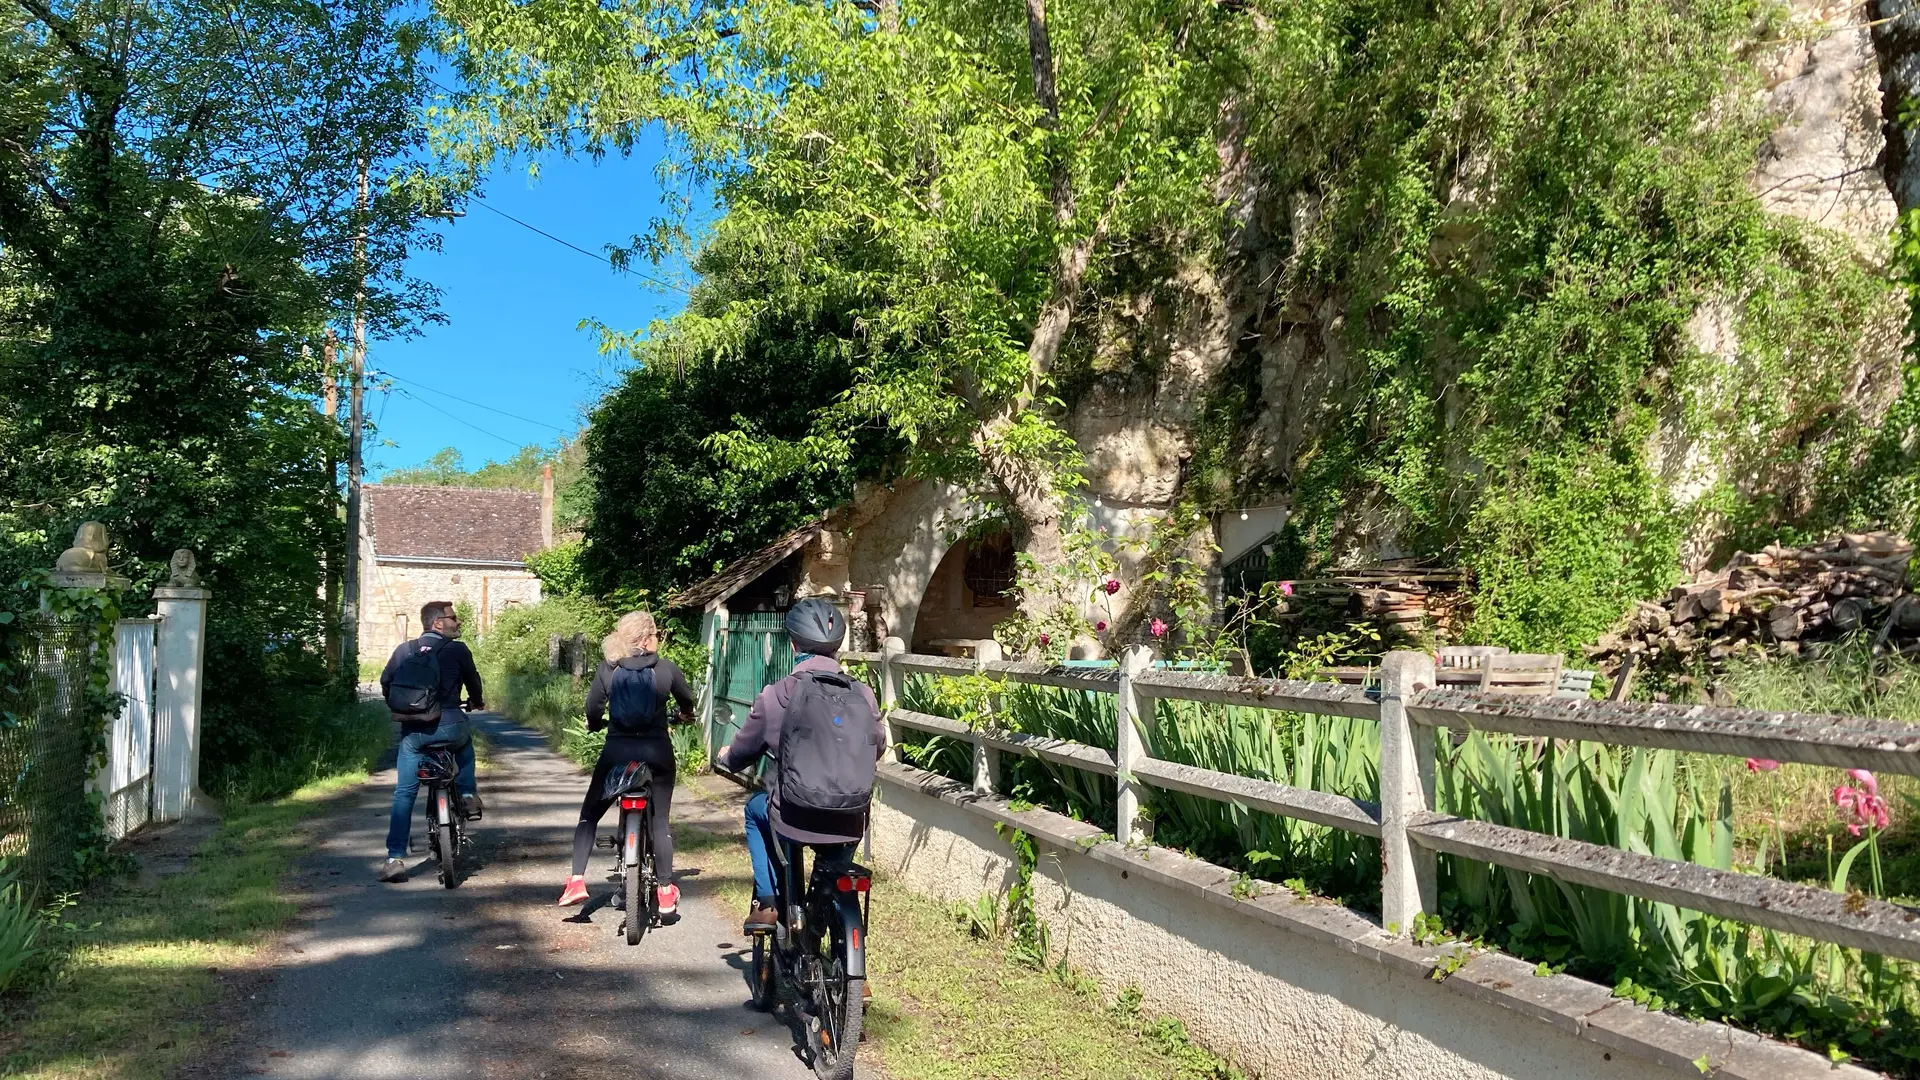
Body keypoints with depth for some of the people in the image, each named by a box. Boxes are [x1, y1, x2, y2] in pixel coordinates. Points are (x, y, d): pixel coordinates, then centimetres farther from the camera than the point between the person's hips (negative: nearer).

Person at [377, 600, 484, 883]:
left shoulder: (404, 650, 10)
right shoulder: (457, 649, 1)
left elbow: (385, 682, 14)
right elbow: (473, 681, 12)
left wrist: (397, 708, 33)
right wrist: (476, 701, 34)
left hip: (412, 732, 2)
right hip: (449, 726, -2)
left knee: (404, 794, 9)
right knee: (465, 742, 35)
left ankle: (395, 858, 3)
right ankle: (468, 794, 21)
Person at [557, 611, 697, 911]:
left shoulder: (607, 668, -4)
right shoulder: (667, 669, -4)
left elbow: (593, 708, -6)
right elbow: (687, 702, 11)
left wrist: (596, 724, 17)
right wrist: (686, 715, 34)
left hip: (617, 751, 1)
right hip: (656, 752, 0)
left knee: (589, 815, 16)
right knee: (660, 821, 9)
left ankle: (576, 881, 7)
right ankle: (666, 891, 12)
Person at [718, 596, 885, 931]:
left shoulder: (775, 696, -9)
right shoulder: (862, 694, -3)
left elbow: (741, 755, 6)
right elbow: (878, 747, 15)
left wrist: (726, 756, 31)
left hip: (795, 820, -2)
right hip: (851, 824, 3)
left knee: (756, 810, 31)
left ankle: (766, 903, 24)